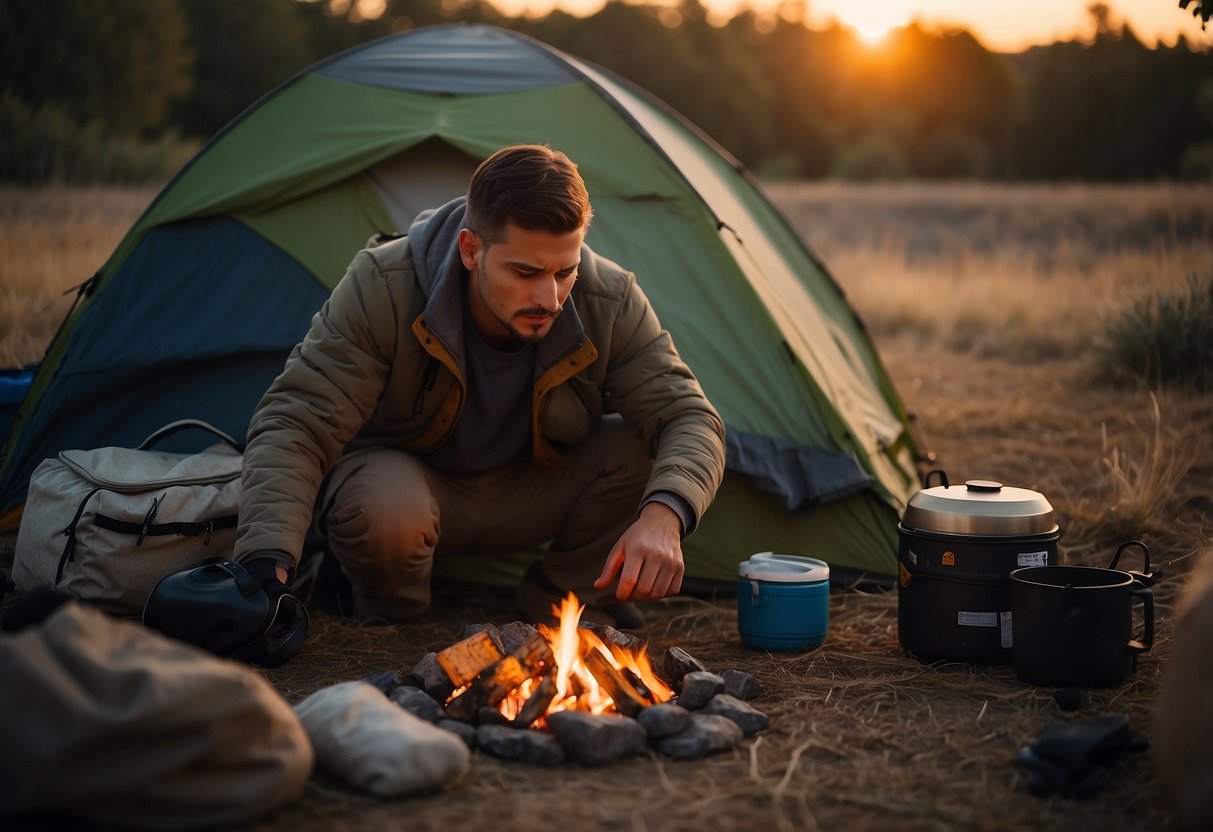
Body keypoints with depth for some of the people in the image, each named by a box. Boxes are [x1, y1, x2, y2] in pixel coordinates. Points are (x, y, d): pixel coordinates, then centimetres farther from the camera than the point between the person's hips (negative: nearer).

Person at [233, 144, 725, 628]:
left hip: (532, 493, 3)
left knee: (648, 453, -23)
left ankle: (563, 595, 2)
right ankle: (389, 614, -3)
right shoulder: (383, 289, -30)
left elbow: (689, 418, -23)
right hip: (407, 480, -3)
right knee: (383, 510, -40)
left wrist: (664, 514, -47)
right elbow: (295, 424, -31)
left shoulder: (610, 303, -23)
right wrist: (268, 564, -47)